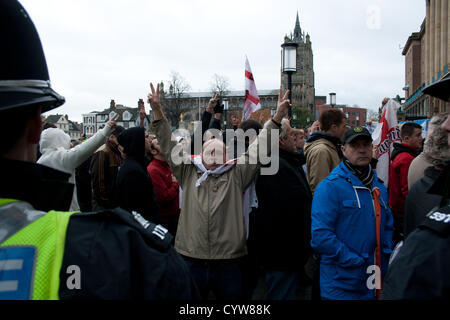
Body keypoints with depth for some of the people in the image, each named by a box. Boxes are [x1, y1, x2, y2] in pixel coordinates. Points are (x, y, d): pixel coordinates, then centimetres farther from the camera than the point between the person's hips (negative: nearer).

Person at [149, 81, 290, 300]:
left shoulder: (236, 174, 5)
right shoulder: (188, 173, 8)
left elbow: (258, 148, 1)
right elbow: (169, 145, 4)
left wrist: (277, 117, -7)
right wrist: (157, 110, -3)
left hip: (228, 263, 0)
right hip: (190, 260, 1)